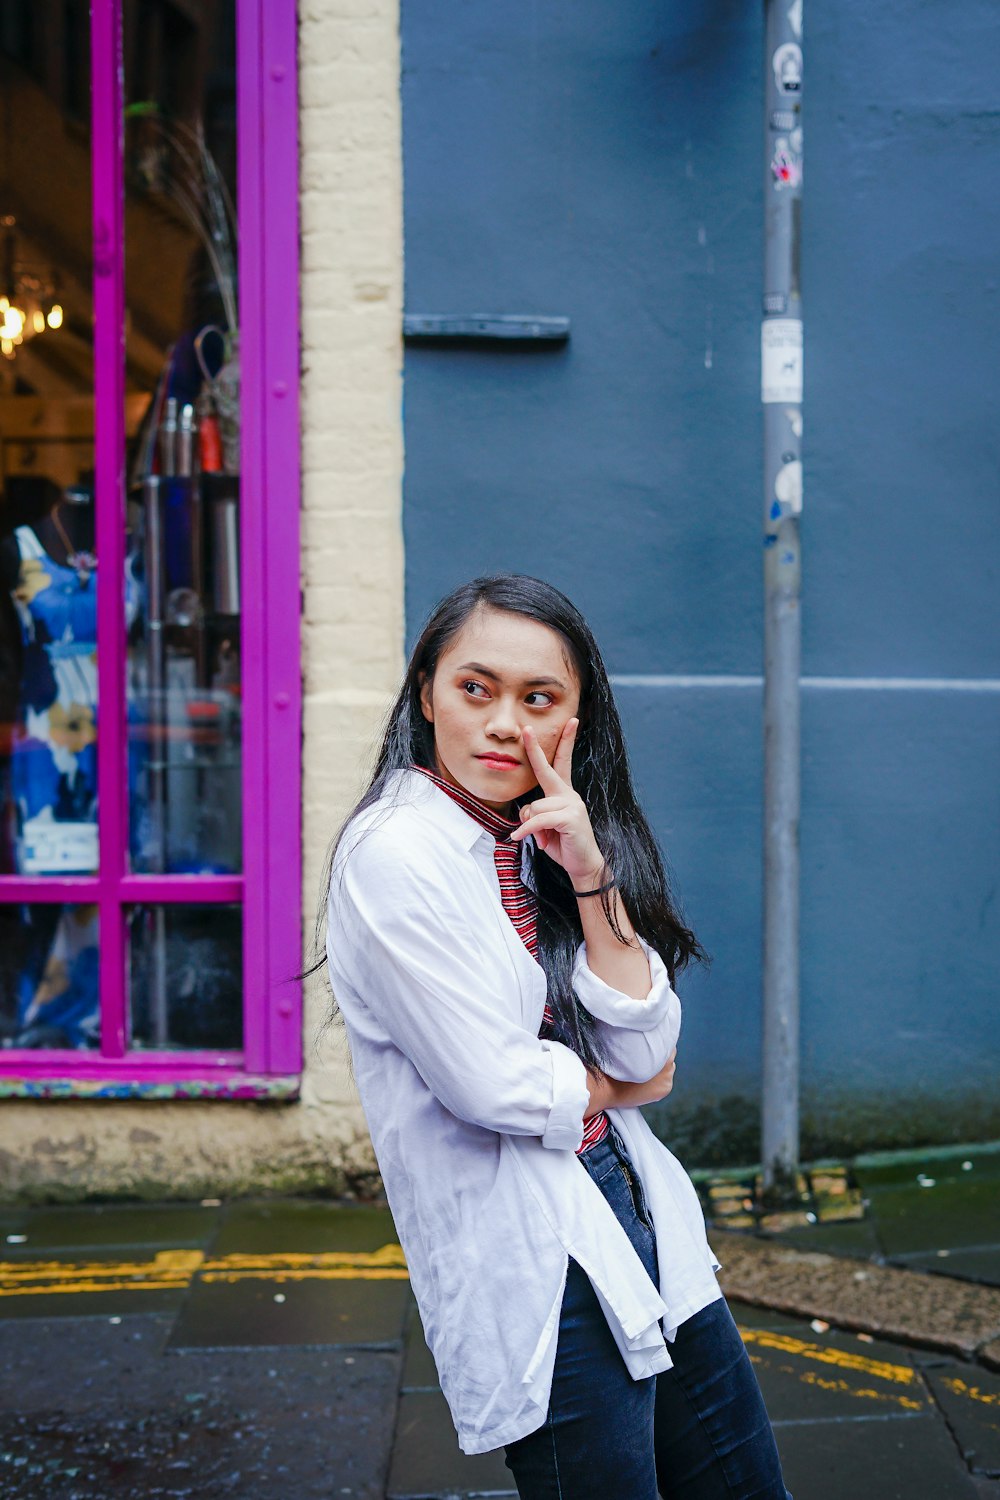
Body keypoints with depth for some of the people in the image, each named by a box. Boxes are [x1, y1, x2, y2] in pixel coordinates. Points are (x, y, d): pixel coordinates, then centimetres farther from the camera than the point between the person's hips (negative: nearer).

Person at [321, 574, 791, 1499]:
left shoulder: (538, 844, 7)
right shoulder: (395, 856, -15)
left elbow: (646, 1050, -1)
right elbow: (493, 1088, -18)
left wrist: (591, 877, -11)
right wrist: (617, 1086, 0)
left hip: (643, 1215, 8)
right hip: (535, 1263, -8)